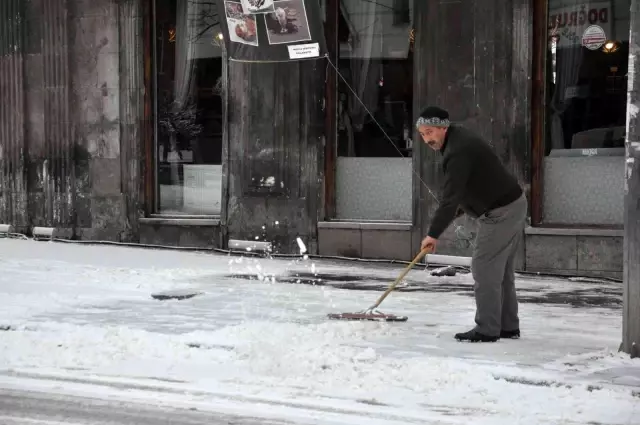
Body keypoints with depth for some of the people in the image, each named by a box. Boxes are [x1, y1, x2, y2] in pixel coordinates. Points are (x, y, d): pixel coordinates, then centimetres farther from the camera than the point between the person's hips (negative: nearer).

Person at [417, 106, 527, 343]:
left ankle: (487, 330, -4)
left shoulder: (459, 152, -23)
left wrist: (433, 234, -26)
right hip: (513, 205, 11)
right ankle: (508, 326, 21)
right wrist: (458, 209, 14)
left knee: (485, 269, -8)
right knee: (501, 271, 15)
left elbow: (450, 196, -27)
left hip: (500, 213, -11)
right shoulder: (458, 139, 11)